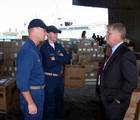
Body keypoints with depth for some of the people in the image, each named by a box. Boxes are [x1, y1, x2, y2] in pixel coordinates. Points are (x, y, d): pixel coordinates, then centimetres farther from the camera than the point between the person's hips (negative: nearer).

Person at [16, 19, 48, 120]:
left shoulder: (34, 48, 7)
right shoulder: (27, 51, -24)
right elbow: (21, 80, -26)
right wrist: (30, 103, -23)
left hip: (38, 93, 9)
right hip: (31, 94, -9)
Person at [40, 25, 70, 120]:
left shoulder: (59, 46, 7)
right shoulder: (44, 48, -13)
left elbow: (67, 59, -4)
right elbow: (48, 63, -23)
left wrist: (55, 58, -16)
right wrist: (60, 58, -12)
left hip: (60, 77, 6)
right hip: (49, 78, -6)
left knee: (60, 100, 19)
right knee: (49, 102, 6)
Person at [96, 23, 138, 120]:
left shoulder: (126, 54, -22)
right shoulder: (114, 52, 7)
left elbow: (132, 82, -26)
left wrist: (118, 98, -19)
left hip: (115, 104, -8)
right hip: (108, 101, 8)